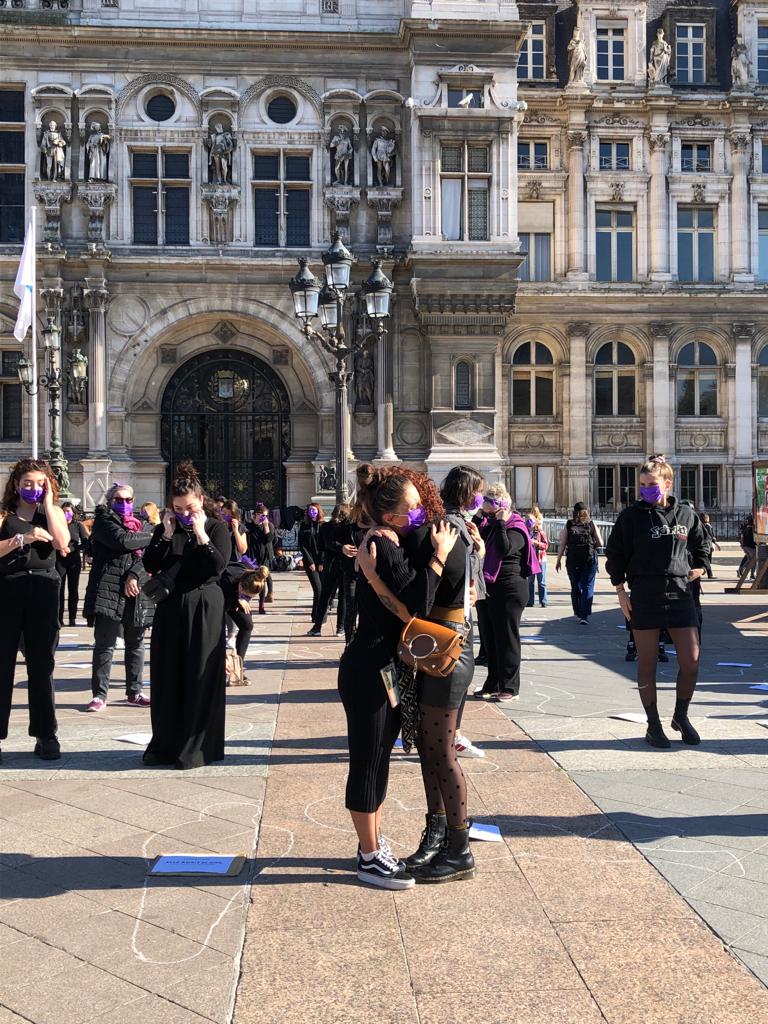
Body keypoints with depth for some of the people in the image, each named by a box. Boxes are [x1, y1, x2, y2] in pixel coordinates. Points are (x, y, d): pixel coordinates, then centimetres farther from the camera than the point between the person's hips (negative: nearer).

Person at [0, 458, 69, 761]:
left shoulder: (54, 512, 11)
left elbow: (62, 542, -9)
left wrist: (47, 503, -6)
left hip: (44, 591, 1)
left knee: (41, 665, 5)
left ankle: (45, 735, 11)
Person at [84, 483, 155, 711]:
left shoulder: (141, 525, 17)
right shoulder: (103, 520, 3)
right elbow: (122, 540, -16)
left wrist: (134, 575, -14)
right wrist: (149, 537, -2)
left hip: (136, 591, 5)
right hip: (108, 589, -5)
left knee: (135, 643, 9)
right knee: (104, 644, -3)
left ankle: (134, 691, 17)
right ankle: (99, 694, 3)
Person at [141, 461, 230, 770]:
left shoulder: (216, 528, -2)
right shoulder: (165, 528, 8)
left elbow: (218, 565, -15)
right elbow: (150, 565, -2)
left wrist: (200, 534, -17)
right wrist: (166, 535, -10)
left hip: (204, 609, -4)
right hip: (170, 607, 4)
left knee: (200, 679, 0)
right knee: (167, 677, 8)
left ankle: (196, 748, 8)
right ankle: (166, 744, 19)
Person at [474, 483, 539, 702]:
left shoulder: (515, 528, -10)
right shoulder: (487, 524, 14)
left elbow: (504, 550, -27)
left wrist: (501, 523, -20)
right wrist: (481, 519, -1)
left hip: (508, 590, -8)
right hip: (487, 589, 8)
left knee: (506, 639, -3)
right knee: (490, 638, 13)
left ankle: (510, 687, 4)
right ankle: (492, 684, 22)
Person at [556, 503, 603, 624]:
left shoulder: (568, 525, 2)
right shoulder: (591, 525, 1)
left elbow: (562, 545, -1)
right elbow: (600, 543, 3)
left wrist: (558, 560, 5)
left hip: (572, 560, 1)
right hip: (589, 560, -1)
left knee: (575, 587, 15)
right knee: (588, 587, 1)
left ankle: (578, 613, 24)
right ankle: (584, 615, -9)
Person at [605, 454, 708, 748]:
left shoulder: (686, 514, 6)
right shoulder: (632, 516, -2)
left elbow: (699, 549, 21)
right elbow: (615, 554, 2)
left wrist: (697, 570, 6)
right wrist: (620, 592, -1)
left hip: (680, 596, 2)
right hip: (644, 599, -2)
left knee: (691, 661, 0)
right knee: (647, 664, 4)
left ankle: (681, 716, 24)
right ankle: (653, 724, 18)